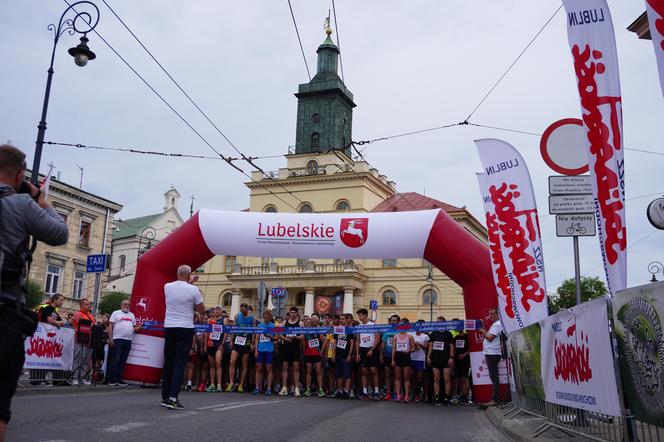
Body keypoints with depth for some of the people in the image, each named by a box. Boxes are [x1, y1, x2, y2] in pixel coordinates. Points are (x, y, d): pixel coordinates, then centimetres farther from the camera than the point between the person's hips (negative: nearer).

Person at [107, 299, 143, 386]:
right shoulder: (116, 313, 5)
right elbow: (110, 326, -1)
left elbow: (134, 328, 22)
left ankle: (119, 379, 10)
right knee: (115, 360, -5)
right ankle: (112, 380, -3)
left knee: (123, 361, 6)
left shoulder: (132, 315, 20)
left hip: (128, 340, 5)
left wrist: (139, 327, -1)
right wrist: (110, 338, -10)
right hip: (118, 340, -5)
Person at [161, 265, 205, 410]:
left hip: (169, 327, 4)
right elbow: (202, 309, 1)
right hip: (185, 328, -4)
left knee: (168, 362, 12)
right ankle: (173, 398, -13)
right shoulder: (193, 289, -9)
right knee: (180, 363, -5)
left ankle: (165, 397, 16)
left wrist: (189, 282, 34)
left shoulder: (167, 287, 2)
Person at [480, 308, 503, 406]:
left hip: (493, 353, -11)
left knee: (494, 377, -9)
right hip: (490, 353, 11)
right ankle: (494, 399, 17)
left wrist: (483, 331, -5)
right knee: (494, 377, 12)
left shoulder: (497, 324, -12)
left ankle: (494, 400, -9)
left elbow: (490, 337, -18)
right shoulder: (494, 324, 21)